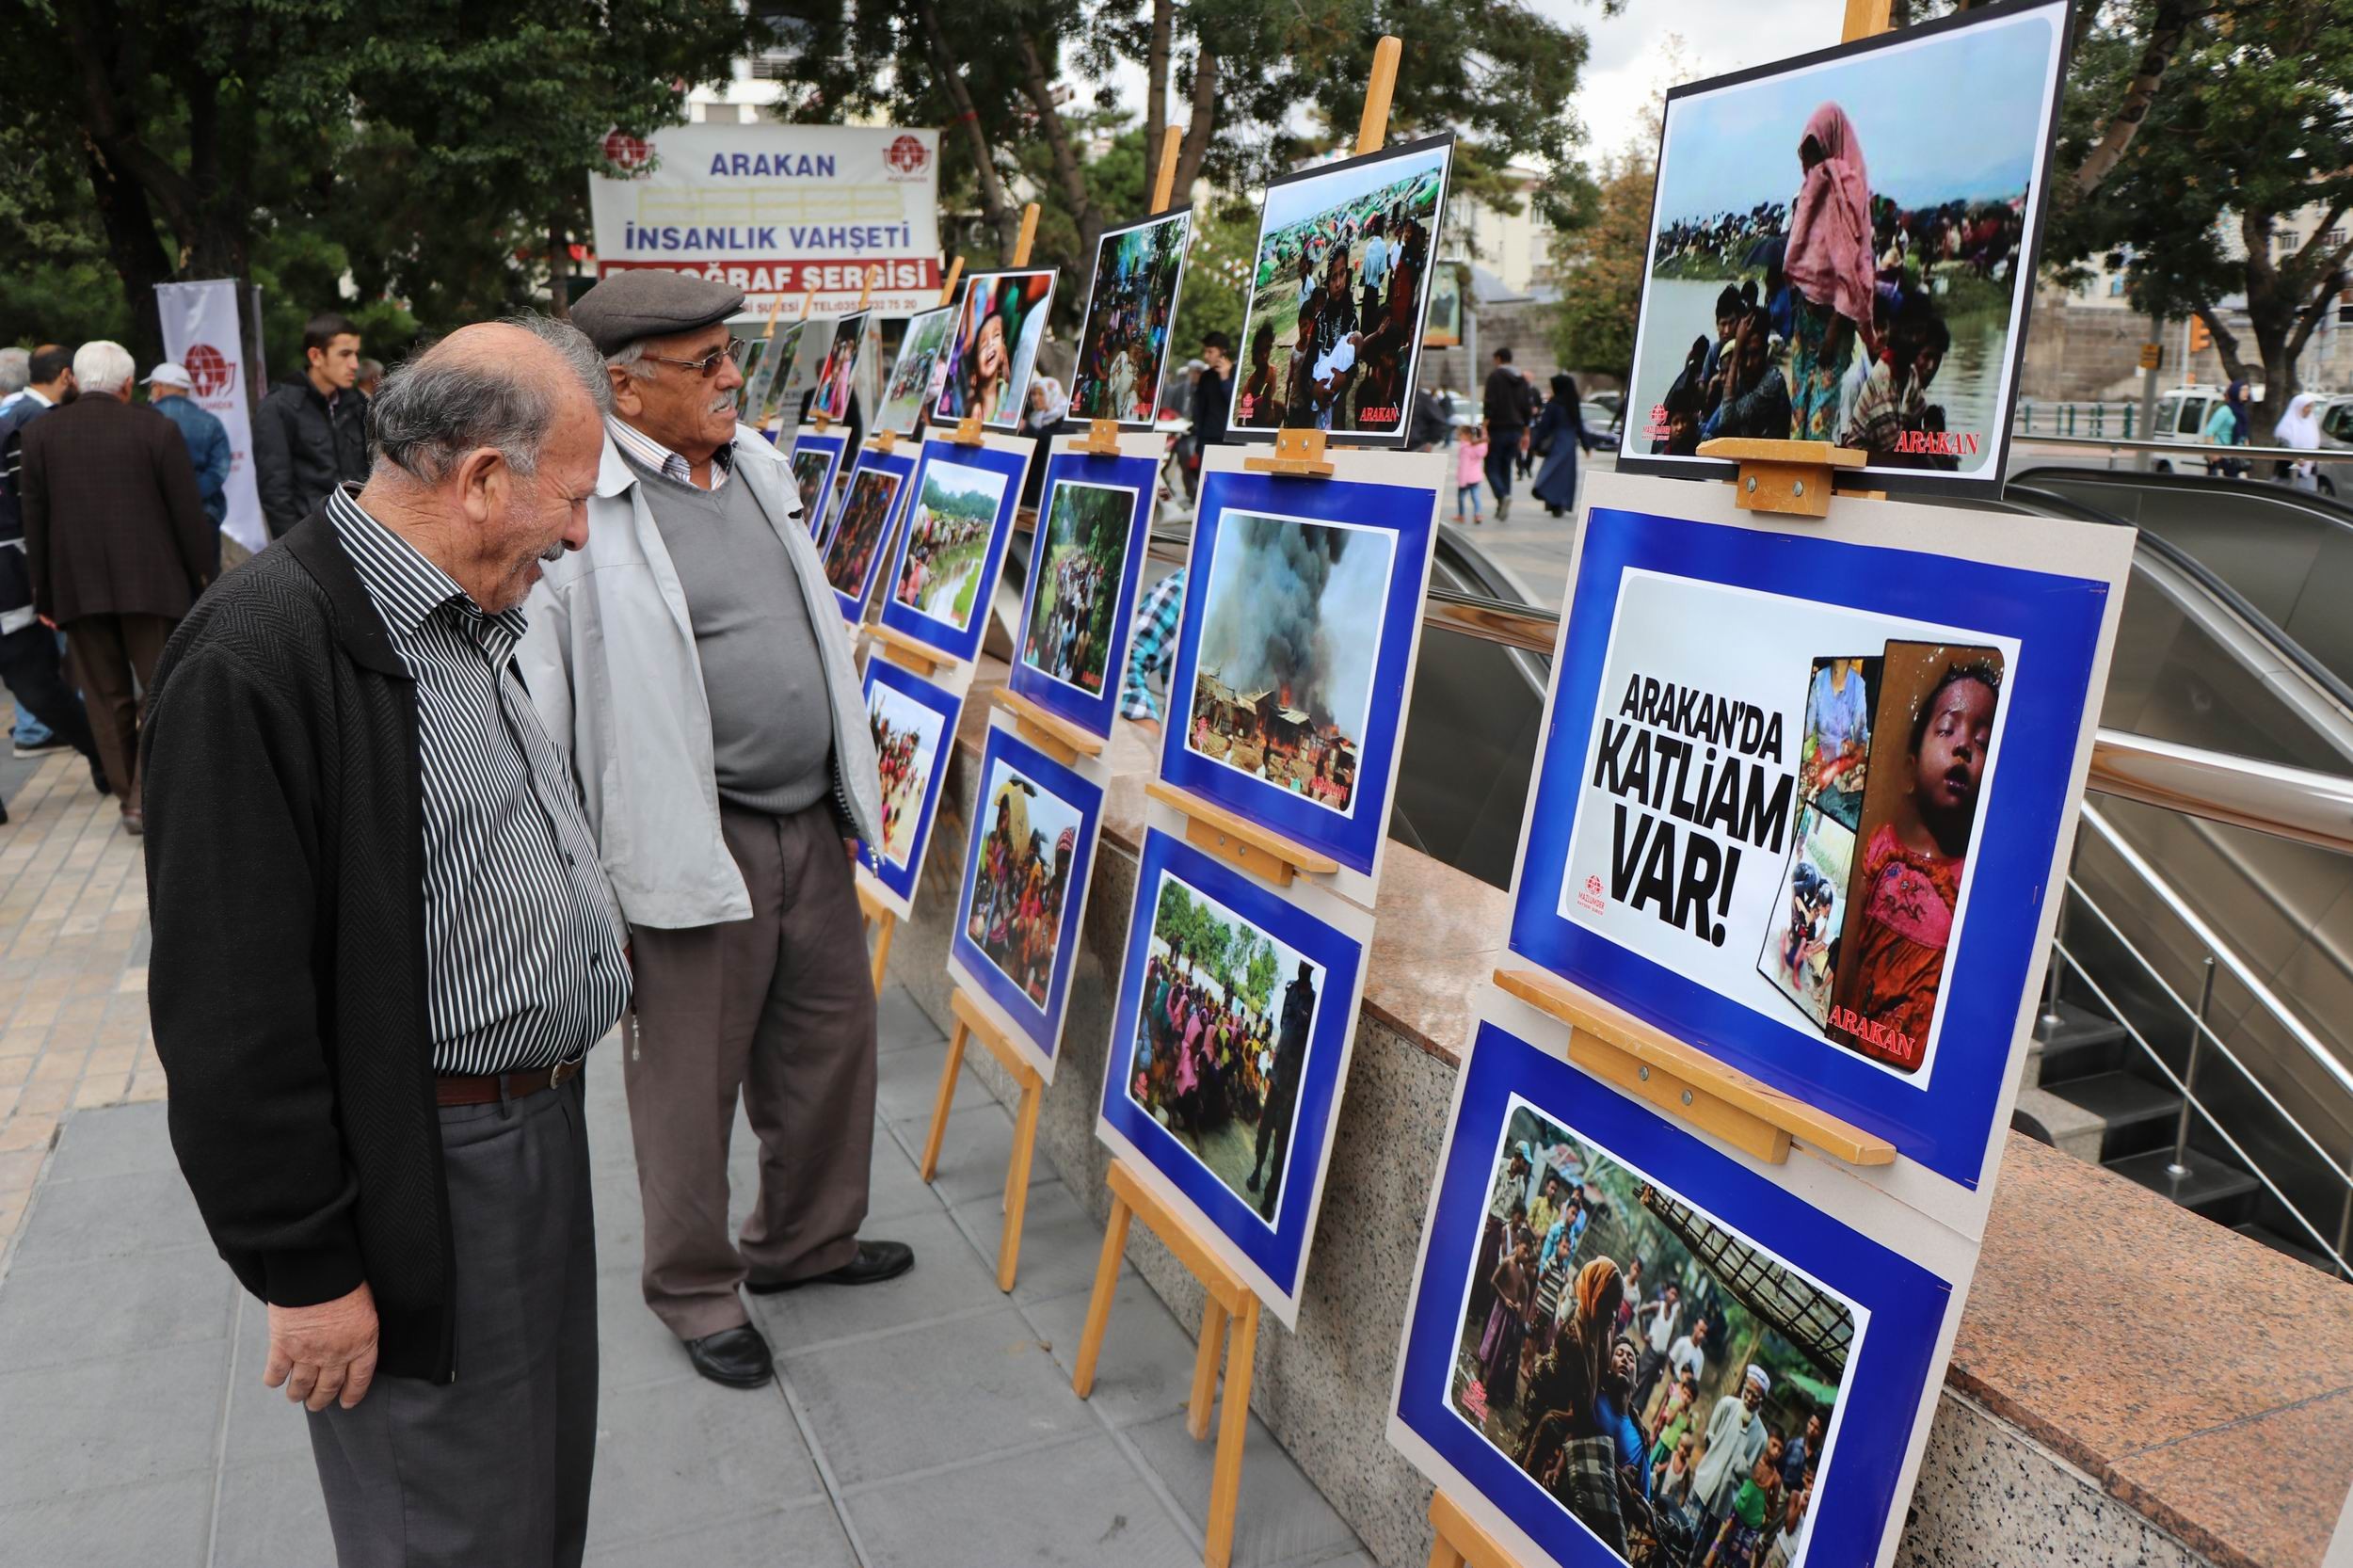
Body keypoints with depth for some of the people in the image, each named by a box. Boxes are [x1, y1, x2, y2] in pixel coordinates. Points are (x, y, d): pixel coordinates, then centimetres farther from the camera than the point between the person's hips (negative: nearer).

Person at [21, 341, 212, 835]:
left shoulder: (40, 432, 5)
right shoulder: (155, 428, -5)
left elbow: (34, 520, 7)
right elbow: (188, 513, -6)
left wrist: (43, 594, 13)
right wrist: (207, 575, 3)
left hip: (77, 586, 3)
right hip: (148, 581, -3)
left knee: (107, 697, 10)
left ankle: (129, 796, 14)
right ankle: (148, 795, -8)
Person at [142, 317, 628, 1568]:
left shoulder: (468, 618, 7)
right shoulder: (260, 653, -22)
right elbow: (231, 1010, -21)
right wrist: (306, 1269, -16)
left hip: (543, 1125, 9)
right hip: (424, 1190, -8)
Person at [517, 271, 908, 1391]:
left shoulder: (756, 464, 10)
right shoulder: (582, 508, -15)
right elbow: (536, 704, -15)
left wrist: (852, 786, 21)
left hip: (810, 822, 8)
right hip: (690, 839, -7)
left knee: (830, 1036, 19)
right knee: (691, 1077, 8)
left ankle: (805, 1239, 41)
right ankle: (694, 1287, 31)